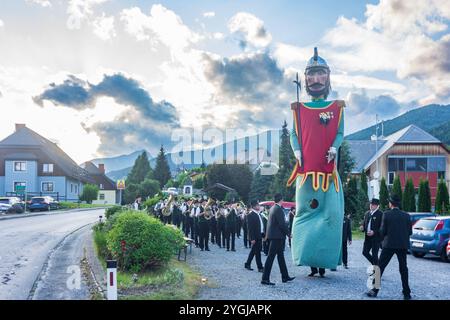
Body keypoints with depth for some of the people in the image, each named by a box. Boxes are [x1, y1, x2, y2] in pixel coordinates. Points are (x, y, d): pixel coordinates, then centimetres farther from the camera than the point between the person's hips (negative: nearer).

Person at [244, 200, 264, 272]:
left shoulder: (258, 214, 12)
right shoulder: (250, 215, -14)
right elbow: (250, 228, -17)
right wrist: (252, 238, -20)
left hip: (259, 235, 9)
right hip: (255, 236, -9)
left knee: (254, 251, 17)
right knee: (257, 252, -4)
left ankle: (247, 264, 30)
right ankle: (260, 268, 1)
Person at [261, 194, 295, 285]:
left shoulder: (272, 208, 11)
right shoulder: (278, 209, -17)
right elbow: (282, 224, -19)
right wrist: (288, 233, -7)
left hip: (274, 235, 10)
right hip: (277, 236, -10)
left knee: (280, 255, 16)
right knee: (271, 257, -6)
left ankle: (285, 276, 25)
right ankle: (265, 279, -3)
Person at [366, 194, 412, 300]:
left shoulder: (386, 214, -7)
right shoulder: (406, 216, 2)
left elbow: (382, 231, -8)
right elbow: (410, 232, 4)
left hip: (389, 244, -3)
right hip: (403, 245, 3)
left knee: (380, 267, 5)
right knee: (403, 269, 12)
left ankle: (375, 290, 4)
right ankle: (406, 293, 12)